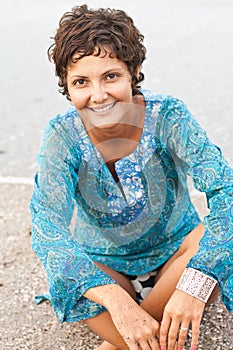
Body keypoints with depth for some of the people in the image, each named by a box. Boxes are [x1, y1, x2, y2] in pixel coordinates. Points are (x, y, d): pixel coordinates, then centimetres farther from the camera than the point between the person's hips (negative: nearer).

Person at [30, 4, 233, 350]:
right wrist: (117, 300, -44)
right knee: (65, 268, -32)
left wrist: (194, 283, -46)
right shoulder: (62, 136, -19)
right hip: (104, 266, 0)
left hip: (173, 253, 1)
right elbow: (47, 226, -29)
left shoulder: (167, 116, -20)